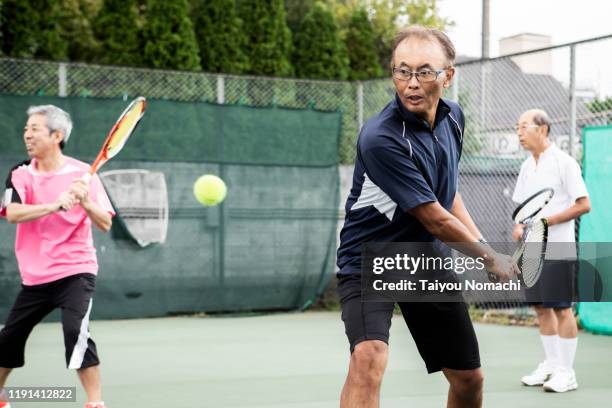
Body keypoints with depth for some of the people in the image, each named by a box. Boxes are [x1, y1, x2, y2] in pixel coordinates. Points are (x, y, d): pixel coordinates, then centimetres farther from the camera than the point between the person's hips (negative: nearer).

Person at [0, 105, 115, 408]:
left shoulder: (82, 173, -5)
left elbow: (105, 224, -8)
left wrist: (85, 201, -27)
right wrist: (56, 204, -31)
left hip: (75, 271, -4)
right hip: (34, 276, 4)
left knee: (76, 332, -25)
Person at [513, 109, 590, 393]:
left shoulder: (563, 163, -9)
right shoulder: (527, 167, 13)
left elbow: (584, 205, -12)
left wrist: (547, 221, -18)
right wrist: (519, 226, 0)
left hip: (557, 250, -7)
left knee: (562, 309, -3)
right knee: (542, 308, 10)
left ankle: (566, 373, 2)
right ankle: (550, 365, 20)